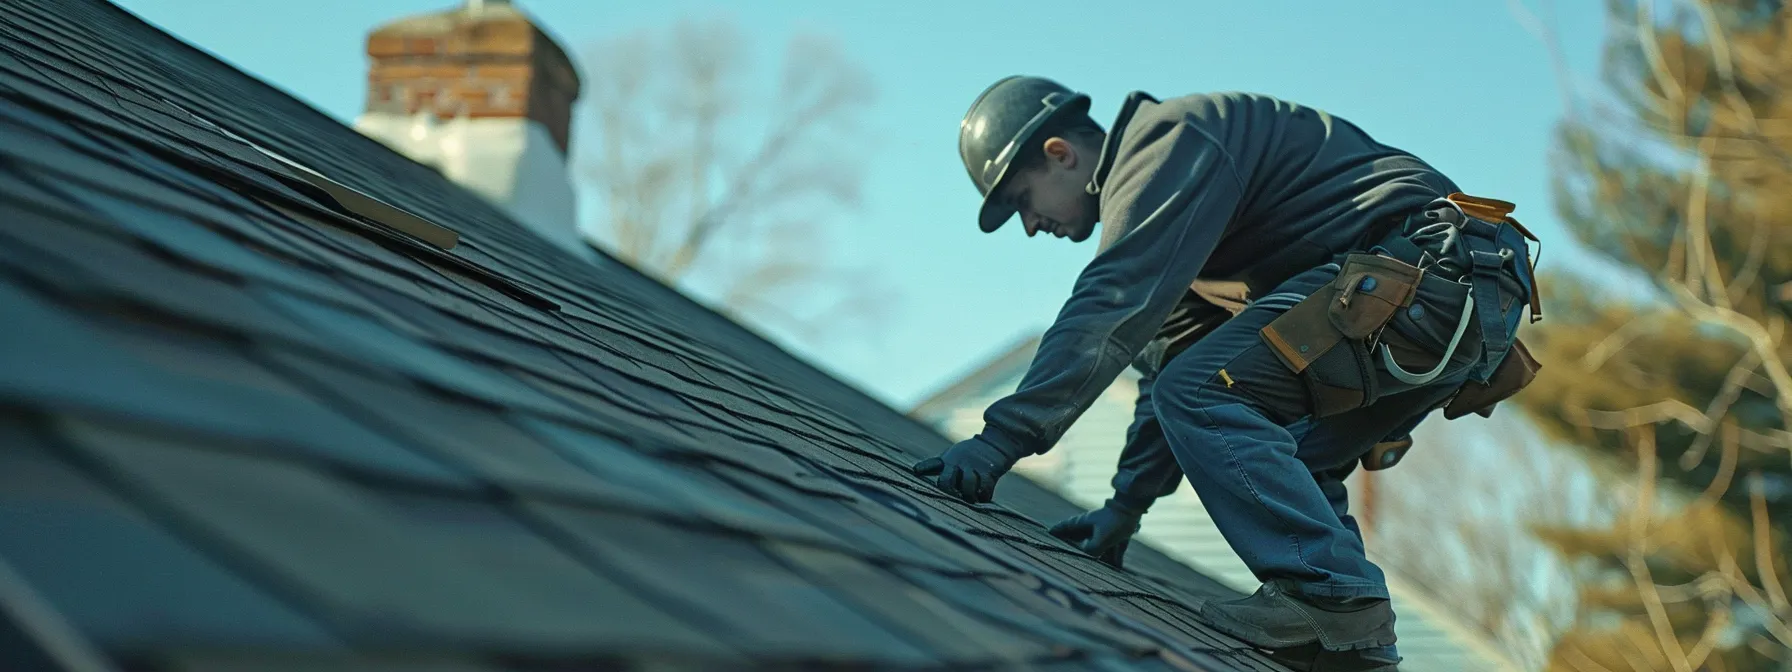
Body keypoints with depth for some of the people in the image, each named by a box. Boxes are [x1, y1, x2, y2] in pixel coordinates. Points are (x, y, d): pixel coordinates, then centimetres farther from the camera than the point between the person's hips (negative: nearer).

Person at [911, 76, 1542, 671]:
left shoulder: (1165, 139, -7)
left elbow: (1114, 303, -20)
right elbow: (1171, 360, 30)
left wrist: (1005, 434, -22)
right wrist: (1124, 506, 28)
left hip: (1425, 268, -11)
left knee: (1204, 396, -15)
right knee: (1280, 464, 17)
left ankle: (1334, 593, -21)